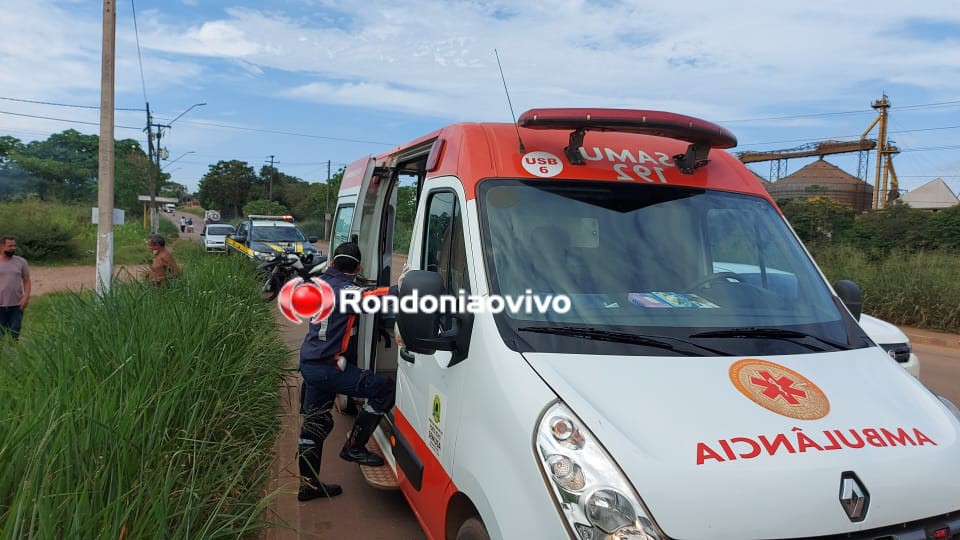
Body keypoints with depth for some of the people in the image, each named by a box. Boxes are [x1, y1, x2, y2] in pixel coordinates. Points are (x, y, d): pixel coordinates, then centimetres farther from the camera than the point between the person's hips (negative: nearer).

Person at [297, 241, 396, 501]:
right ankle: (354, 447, 4)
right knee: (384, 388, -5)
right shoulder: (347, 290, -16)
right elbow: (378, 296, -31)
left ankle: (308, 483, 24)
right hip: (329, 369, -9)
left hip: (309, 363, 9)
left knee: (314, 423, 16)